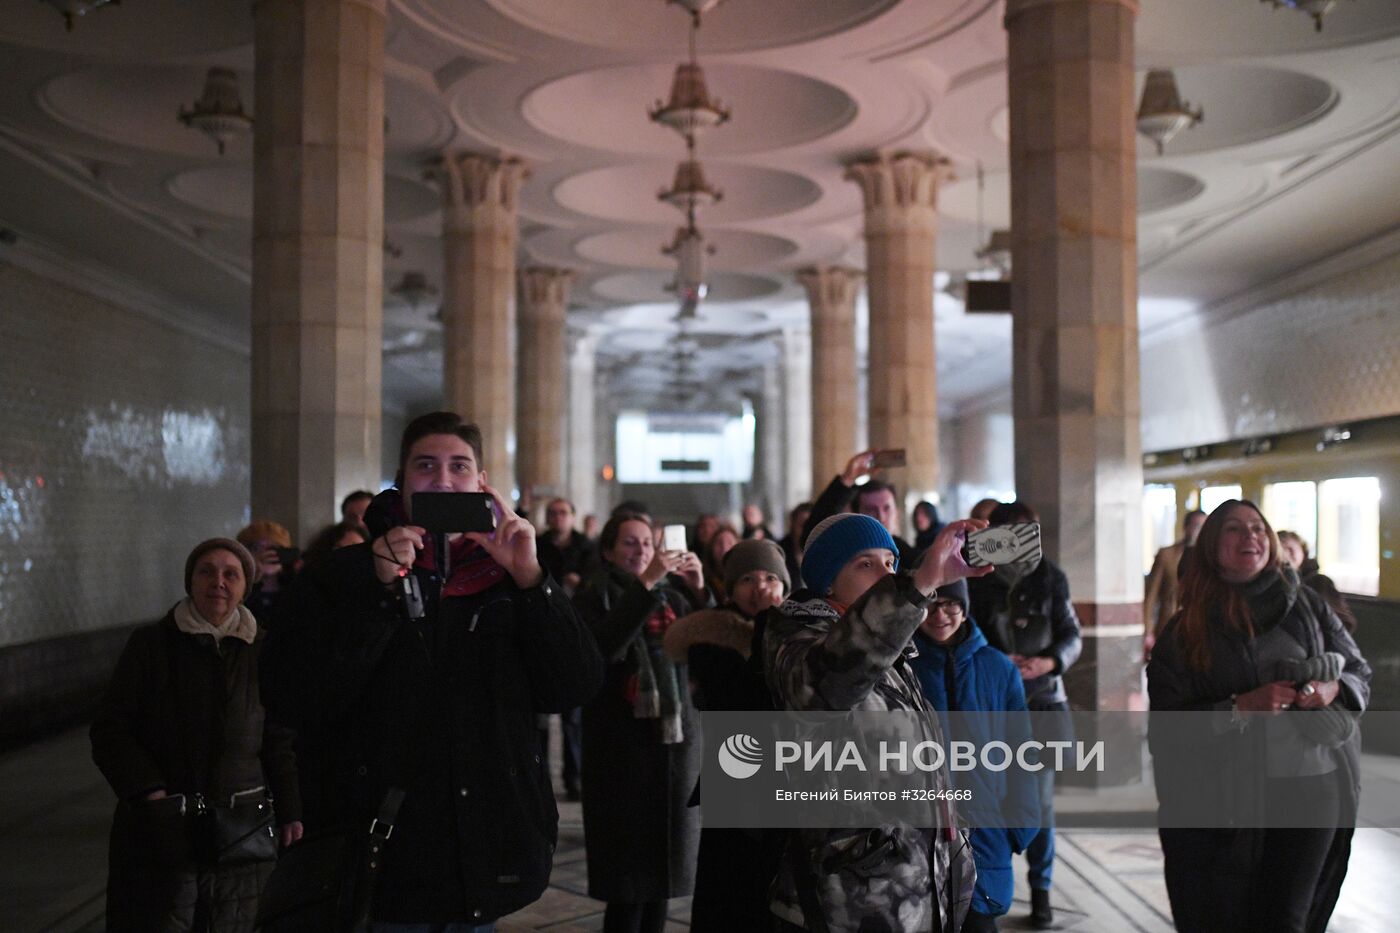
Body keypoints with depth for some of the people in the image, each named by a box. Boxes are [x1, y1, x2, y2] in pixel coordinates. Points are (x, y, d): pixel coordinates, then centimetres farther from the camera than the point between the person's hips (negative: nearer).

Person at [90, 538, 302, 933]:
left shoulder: (264, 651, 6)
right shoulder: (150, 644, 1)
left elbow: (280, 740, 11)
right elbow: (110, 729, 0)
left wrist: (290, 813, 6)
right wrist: (149, 793, -12)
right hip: (161, 829, -1)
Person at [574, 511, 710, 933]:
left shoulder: (673, 595, 12)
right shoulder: (594, 598, 1)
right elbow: (603, 647, -20)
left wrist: (699, 590, -11)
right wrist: (644, 584, -24)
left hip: (676, 739, 4)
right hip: (623, 744, -4)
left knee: (664, 862, 8)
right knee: (629, 872, -5)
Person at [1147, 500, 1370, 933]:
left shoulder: (1307, 606, 7)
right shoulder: (1185, 630, 1)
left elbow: (1359, 671, 15)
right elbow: (1166, 726, -5)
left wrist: (1334, 689, -8)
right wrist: (1242, 707, -18)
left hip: (1312, 786, 1)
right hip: (1227, 796, -1)